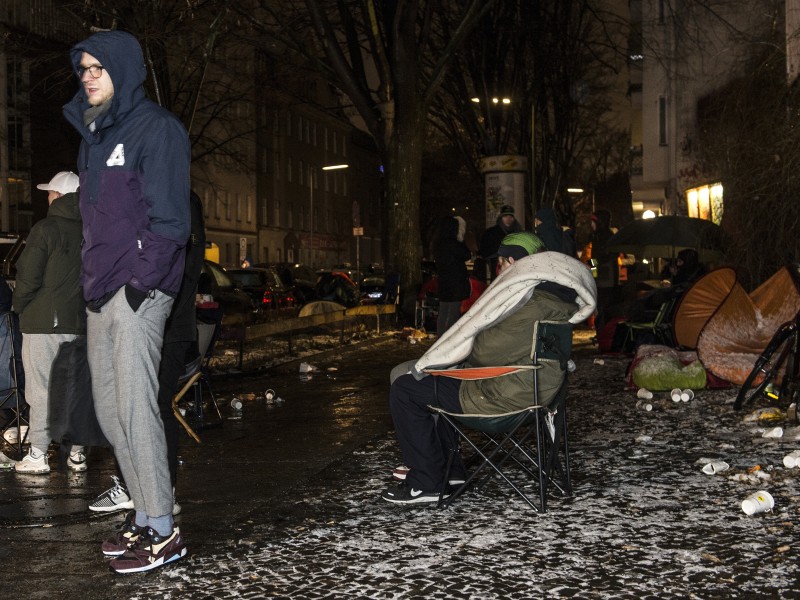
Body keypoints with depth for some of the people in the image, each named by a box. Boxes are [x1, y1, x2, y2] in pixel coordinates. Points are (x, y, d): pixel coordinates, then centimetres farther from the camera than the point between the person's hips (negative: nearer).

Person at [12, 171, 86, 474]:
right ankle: (77, 452, 13)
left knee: (41, 389, 0)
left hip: (44, 323, -5)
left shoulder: (45, 229, -10)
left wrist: (19, 306, 5)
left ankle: (38, 455, 3)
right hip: (79, 323, 5)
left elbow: (28, 277, -11)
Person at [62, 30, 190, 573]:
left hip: (139, 289, -9)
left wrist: (144, 281, -18)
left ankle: (163, 532, -4)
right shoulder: (94, 133, 20)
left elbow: (168, 216, -12)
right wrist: (93, 278, 14)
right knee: (109, 406, 10)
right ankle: (145, 515, 20)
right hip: (103, 292, 9)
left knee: (135, 406, -11)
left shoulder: (155, 128, -6)